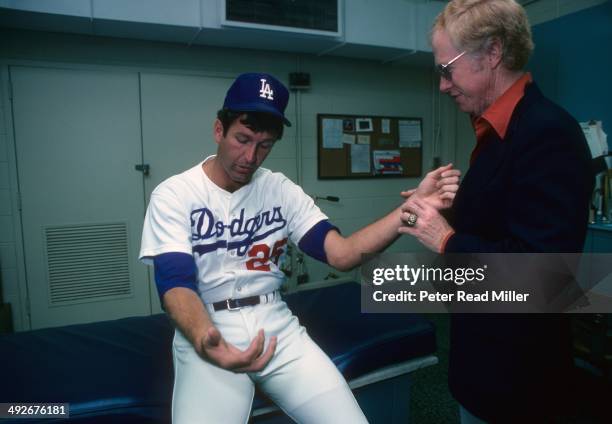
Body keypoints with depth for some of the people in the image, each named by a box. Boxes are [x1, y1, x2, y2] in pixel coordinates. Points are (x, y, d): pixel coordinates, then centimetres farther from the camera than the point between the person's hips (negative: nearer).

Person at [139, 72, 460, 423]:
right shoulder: (173, 195, -6)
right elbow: (176, 285, -17)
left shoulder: (281, 189, 2)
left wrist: (413, 207, -20)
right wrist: (208, 346, -37)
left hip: (278, 328, 2)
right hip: (205, 335, -2)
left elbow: (341, 254, -7)